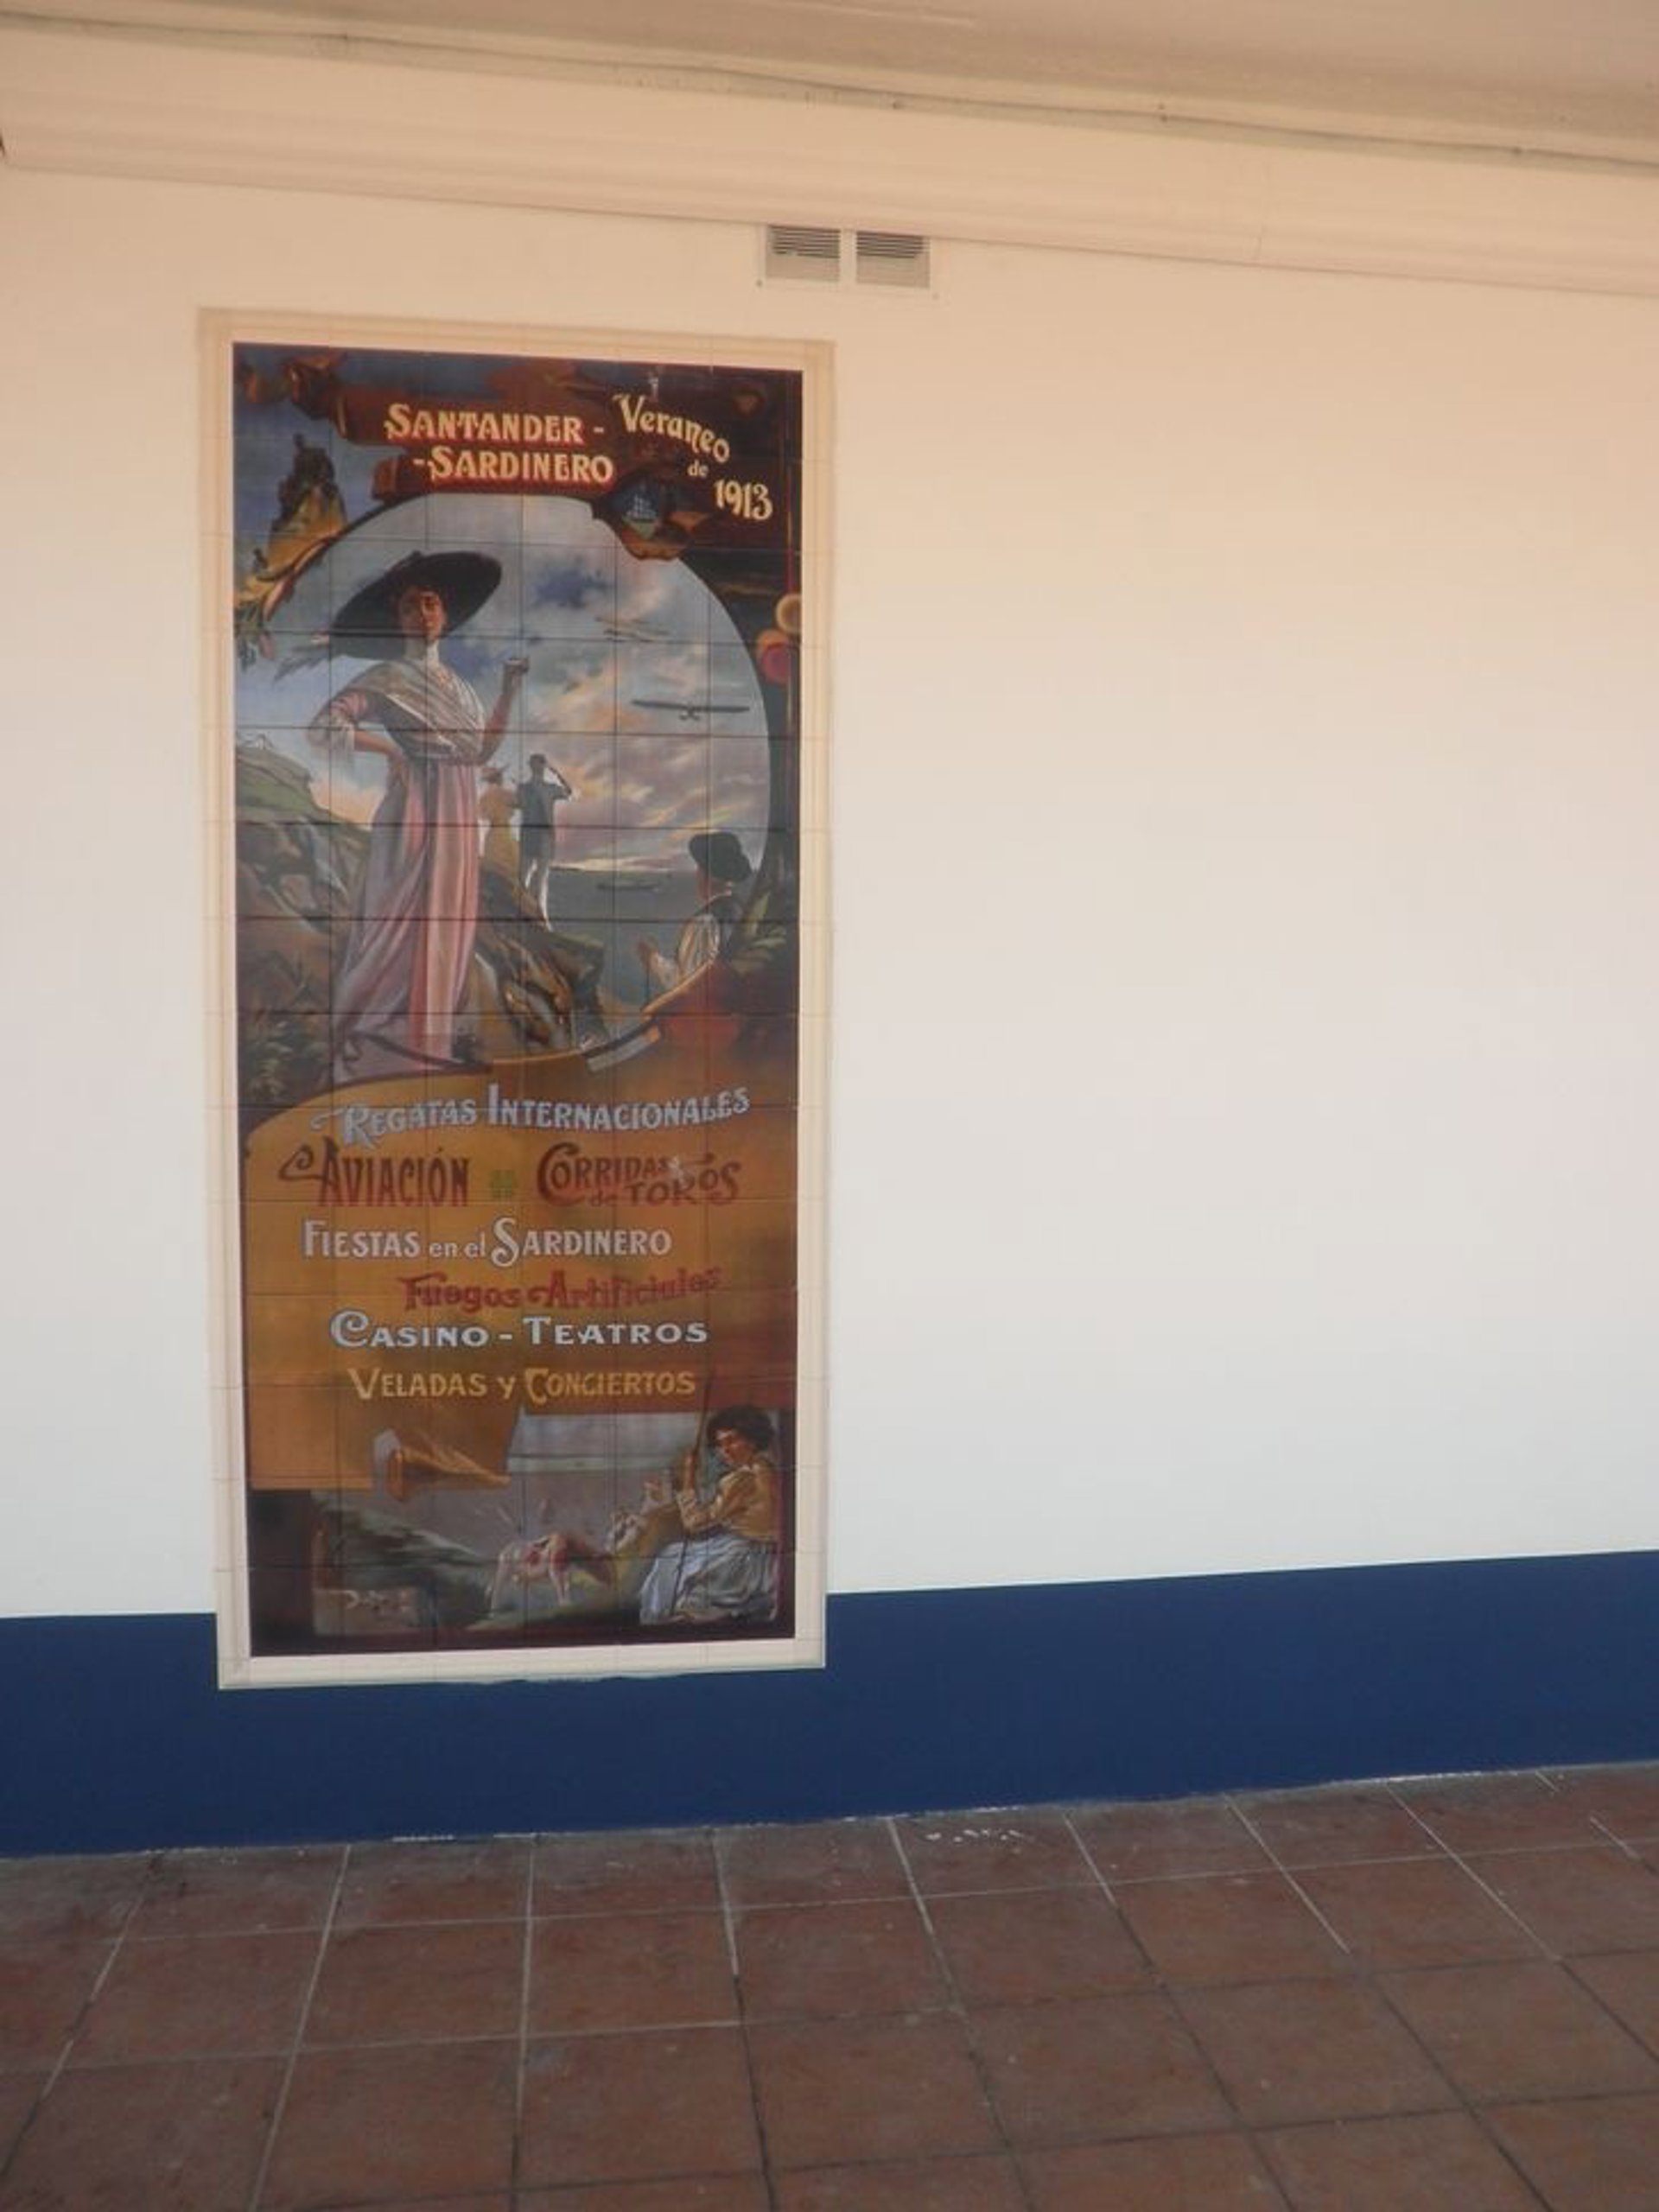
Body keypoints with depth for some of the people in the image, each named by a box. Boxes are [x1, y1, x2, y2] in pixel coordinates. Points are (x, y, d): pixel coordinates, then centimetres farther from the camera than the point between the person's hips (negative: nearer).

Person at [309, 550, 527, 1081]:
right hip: (414, 813, -6)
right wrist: (392, 747, -13)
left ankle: (430, 1045, 12)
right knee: (403, 925, -9)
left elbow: (482, 750, 17)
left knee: (448, 927, 6)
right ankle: (380, 1051, -4)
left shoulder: (458, 684, 19)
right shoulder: (387, 678, -1)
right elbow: (324, 727, -10)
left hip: (458, 819, 7)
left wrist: (509, 692, 12)